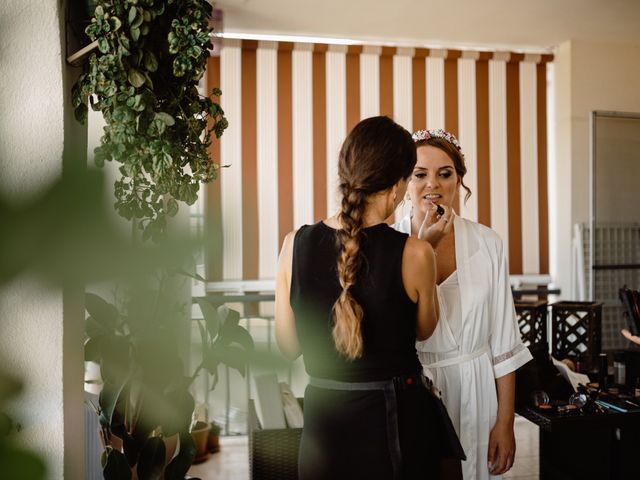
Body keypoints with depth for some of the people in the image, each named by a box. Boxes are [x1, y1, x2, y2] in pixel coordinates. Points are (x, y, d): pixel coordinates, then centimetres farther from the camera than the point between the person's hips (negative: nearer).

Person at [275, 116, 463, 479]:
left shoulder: (295, 244, -10)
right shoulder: (413, 253, -19)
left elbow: (289, 346, 1)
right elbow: (424, 330, 1)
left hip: (322, 417, 3)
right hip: (394, 419, -2)